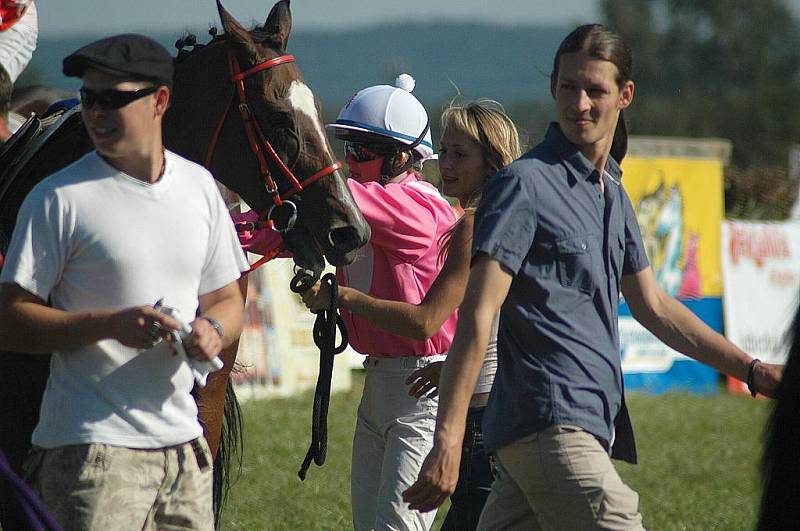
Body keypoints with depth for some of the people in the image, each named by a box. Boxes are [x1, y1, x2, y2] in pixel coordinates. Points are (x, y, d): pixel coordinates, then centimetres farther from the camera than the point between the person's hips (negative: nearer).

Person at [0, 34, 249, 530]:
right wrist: (108, 324, -21)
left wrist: (214, 330, -5)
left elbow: (227, 300, 18)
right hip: (94, 446, -5)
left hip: (183, 446, 5)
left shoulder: (199, 186, 10)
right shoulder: (59, 198, -7)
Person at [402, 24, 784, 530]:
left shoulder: (613, 193, 19)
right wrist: (448, 440, -22)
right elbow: (476, 318, -14)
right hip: (551, 426, -9)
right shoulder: (526, 184, -7)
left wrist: (754, 371, 28)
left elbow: (654, 307, 29)